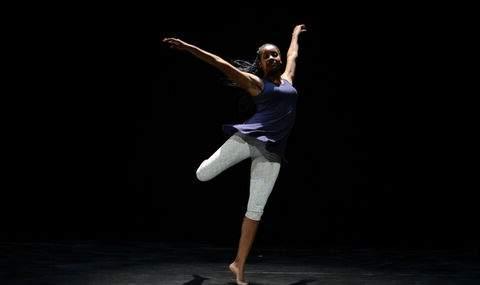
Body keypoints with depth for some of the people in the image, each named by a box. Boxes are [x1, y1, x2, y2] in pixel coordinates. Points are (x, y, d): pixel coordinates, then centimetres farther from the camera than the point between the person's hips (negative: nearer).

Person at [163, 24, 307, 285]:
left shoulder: (287, 79, 21)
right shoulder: (255, 83, 6)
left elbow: (292, 55, 40)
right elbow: (223, 64, -2)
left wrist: (295, 34, 56)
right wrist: (188, 47, -8)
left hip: (271, 153, 3)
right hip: (248, 138, -3)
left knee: (255, 210, 1)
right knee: (203, 175, -2)